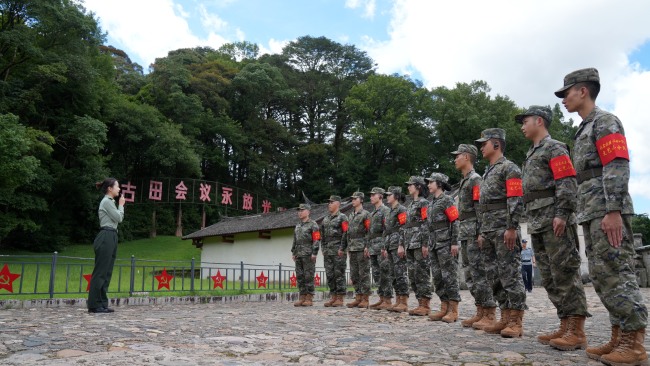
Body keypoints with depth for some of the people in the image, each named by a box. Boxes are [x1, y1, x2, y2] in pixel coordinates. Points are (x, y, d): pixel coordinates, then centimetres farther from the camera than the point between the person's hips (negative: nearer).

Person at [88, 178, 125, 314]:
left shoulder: (110, 201, 20)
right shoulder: (107, 201, -10)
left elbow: (119, 219, 21)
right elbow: (119, 218, -11)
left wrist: (120, 205, 13)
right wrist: (121, 205, 0)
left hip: (111, 238, 10)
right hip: (106, 238, -10)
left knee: (107, 273, 10)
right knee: (100, 272, -6)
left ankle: (102, 304, 14)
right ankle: (94, 305, -2)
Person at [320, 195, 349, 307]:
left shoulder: (342, 218, -3)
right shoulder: (325, 220, 18)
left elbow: (345, 234, -11)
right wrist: (323, 249, 13)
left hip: (339, 251, -7)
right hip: (328, 252, 7)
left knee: (339, 274, -4)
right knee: (329, 275, 7)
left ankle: (340, 299, 0)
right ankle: (333, 297, 14)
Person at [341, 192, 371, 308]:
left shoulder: (365, 214, -4)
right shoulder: (351, 215, 19)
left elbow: (369, 231, -13)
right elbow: (347, 233, 21)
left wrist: (367, 247, -22)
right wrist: (342, 247, 18)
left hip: (362, 249, -8)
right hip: (352, 249, 8)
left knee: (364, 274, -4)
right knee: (354, 275, 9)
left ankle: (365, 299, 1)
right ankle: (358, 297, 15)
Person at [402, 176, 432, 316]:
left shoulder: (424, 203, -6)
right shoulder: (410, 205, 21)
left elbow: (427, 225, -14)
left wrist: (425, 244, -19)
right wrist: (402, 243, 17)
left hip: (420, 244, -9)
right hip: (410, 245, 9)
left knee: (422, 274, -7)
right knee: (413, 275, 8)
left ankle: (426, 305, -2)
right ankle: (421, 303, 14)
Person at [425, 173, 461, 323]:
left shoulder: (447, 200, -5)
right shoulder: (431, 203, 19)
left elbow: (455, 222, -12)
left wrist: (454, 243, -18)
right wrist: (429, 244, 19)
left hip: (445, 244, -8)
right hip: (434, 244, 9)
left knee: (449, 276, -6)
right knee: (437, 277, 8)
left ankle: (453, 311, -1)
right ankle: (444, 308, 14)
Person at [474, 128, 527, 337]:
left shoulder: (509, 168, -4)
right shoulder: (487, 172, 23)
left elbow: (516, 200, -14)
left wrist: (511, 228, -21)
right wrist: (482, 232, 20)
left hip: (504, 229, -9)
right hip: (489, 230, 9)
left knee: (510, 274, -7)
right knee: (496, 276, 9)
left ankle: (516, 321, -3)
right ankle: (505, 318, 14)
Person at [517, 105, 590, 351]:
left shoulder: (554, 148, -1)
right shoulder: (531, 155, 26)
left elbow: (567, 183, -14)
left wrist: (562, 214, -22)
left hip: (555, 221, -9)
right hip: (538, 224, 9)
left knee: (565, 273, -9)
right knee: (550, 278, 7)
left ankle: (577, 331, -6)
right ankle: (565, 327, 12)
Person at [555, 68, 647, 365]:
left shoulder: (605, 121, -4)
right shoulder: (584, 130, 24)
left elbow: (617, 167, -15)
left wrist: (613, 210, -24)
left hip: (608, 212, -10)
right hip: (591, 212, 10)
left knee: (617, 275, -9)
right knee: (601, 277, 8)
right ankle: (619, 338, 14)